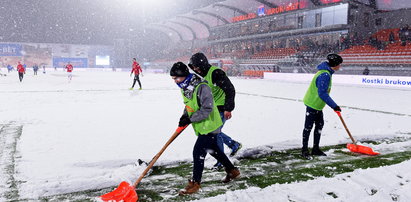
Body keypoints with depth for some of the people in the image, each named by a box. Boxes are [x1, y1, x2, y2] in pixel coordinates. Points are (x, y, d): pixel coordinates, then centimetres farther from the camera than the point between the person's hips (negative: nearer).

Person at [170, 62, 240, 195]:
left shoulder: (201, 87, -26)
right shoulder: (184, 87, 3)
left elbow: (207, 108, -28)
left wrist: (190, 119, -27)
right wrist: (185, 115, 0)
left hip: (209, 125, -10)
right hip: (201, 127, 10)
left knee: (198, 152, -10)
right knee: (213, 150, 20)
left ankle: (195, 183, 5)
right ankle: (233, 171, 38)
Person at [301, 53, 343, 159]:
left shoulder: (327, 73, 8)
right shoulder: (325, 75, -25)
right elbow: (323, 94, -28)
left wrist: (333, 105, 20)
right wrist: (334, 105, -23)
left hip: (317, 104, 11)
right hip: (313, 104, -11)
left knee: (320, 124, 16)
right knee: (308, 127, 0)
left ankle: (316, 149, 26)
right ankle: (304, 150, 11)